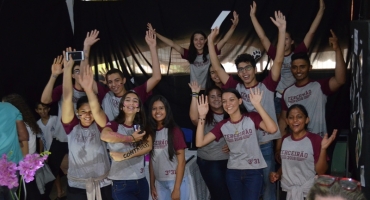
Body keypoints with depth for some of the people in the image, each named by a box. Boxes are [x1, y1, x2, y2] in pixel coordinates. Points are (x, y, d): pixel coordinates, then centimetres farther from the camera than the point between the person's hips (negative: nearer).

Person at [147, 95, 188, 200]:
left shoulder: (175, 130, -9)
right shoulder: (150, 132, 4)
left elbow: (181, 161, -10)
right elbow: (151, 160, 7)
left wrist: (176, 188, -13)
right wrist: (152, 184, 6)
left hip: (176, 180, -4)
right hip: (159, 182, 4)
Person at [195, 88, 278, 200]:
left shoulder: (252, 118, -8)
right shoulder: (222, 125, 2)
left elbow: (272, 129, -27)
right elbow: (199, 143, -6)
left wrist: (257, 105, -32)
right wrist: (202, 116, -14)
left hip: (254, 171, -4)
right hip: (233, 172, 4)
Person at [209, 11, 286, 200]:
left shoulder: (266, 86, -3)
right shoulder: (236, 88, 3)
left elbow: (278, 61, -12)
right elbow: (217, 67, 4)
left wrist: (282, 30, -18)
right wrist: (210, 42, 1)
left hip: (264, 145, -2)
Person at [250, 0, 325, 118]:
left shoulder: (298, 53, -2)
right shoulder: (276, 54, 2)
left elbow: (311, 32, -4)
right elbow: (262, 37, 2)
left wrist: (321, 10, -7)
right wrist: (253, 15, 1)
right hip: (279, 98, 1)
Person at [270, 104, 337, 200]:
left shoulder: (315, 139, -11)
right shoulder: (285, 139, 4)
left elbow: (320, 171, -14)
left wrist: (323, 148, -24)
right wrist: (278, 174, 1)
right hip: (287, 191, 4)